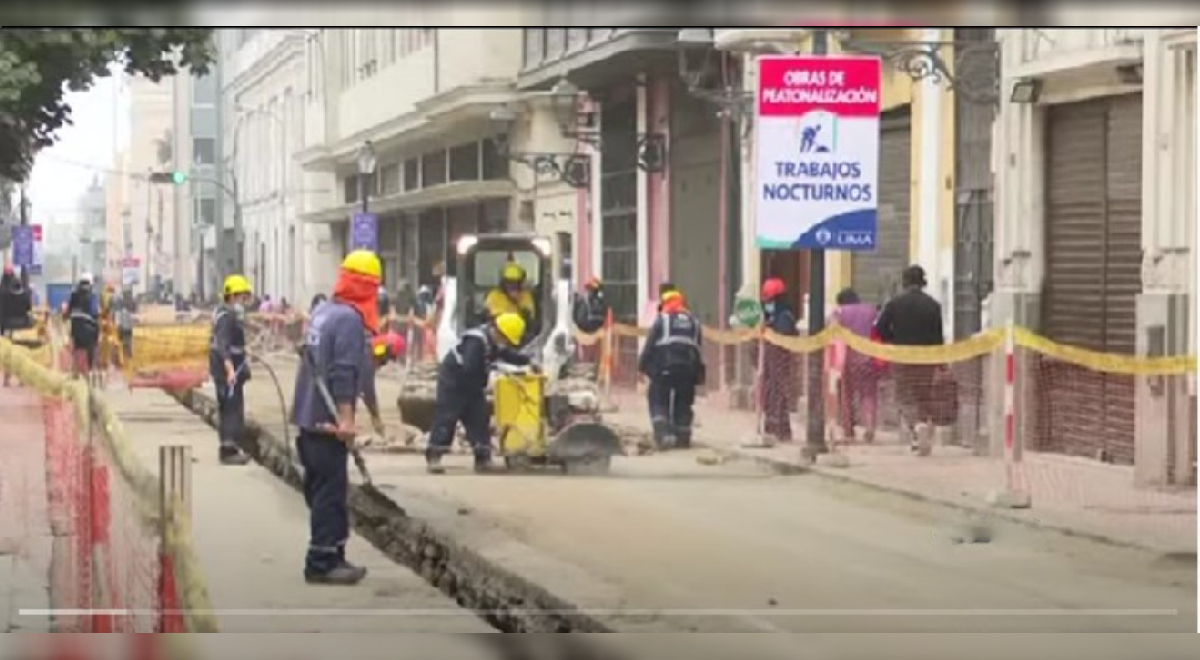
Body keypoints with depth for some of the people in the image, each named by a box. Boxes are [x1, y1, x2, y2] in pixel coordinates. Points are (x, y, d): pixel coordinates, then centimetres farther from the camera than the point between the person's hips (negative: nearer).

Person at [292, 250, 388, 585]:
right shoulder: (350, 319, -15)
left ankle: (330, 558, 20)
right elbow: (344, 372, -23)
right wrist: (345, 418, -25)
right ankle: (322, 563, -4)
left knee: (320, 490, 14)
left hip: (308, 417, 10)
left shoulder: (323, 312, 15)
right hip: (328, 420, -10)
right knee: (331, 494, -5)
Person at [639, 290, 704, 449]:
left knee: (658, 401, 2)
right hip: (687, 369, 4)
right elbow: (698, 349, 18)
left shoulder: (661, 320, 3)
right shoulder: (694, 322, 17)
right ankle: (683, 437, 11)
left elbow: (650, 345, -1)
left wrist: (643, 365, 6)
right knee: (683, 403, 13)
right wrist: (698, 374, 22)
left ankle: (663, 432, -17)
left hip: (664, 368, -4)